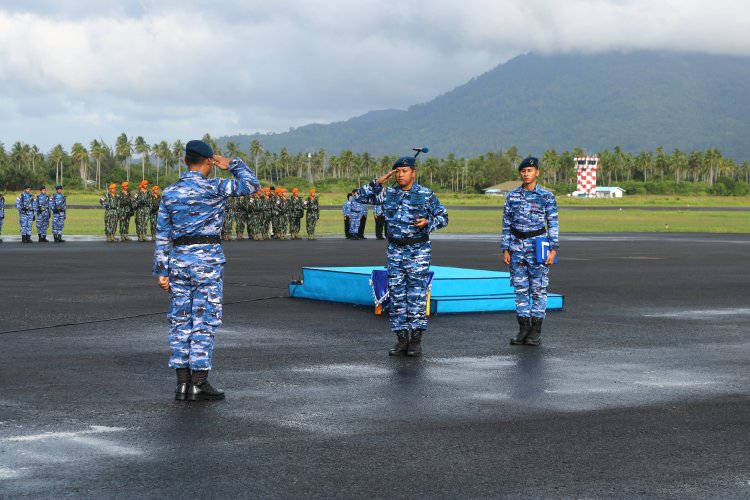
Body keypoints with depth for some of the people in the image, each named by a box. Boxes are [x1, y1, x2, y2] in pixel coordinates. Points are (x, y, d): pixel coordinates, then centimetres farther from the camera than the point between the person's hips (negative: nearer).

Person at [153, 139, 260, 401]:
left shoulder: (169, 193, 6)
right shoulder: (213, 188, -8)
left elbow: (162, 234, 6)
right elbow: (252, 185, 1)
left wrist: (161, 271, 9)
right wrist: (232, 164, 14)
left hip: (178, 259, 5)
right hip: (207, 259, -5)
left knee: (180, 320, 8)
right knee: (204, 320, -1)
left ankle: (182, 382, 9)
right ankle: (199, 384, -1)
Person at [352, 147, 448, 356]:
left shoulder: (426, 195, -3)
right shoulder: (388, 193, 5)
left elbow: (443, 217, 1)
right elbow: (360, 197, 6)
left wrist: (427, 222, -18)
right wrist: (378, 182, -3)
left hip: (418, 251, -4)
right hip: (395, 250, 4)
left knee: (417, 295, -4)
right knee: (397, 294, 3)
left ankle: (416, 341, 1)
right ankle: (402, 340, 9)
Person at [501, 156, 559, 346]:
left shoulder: (547, 196, -2)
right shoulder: (512, 196, 6)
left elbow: (553, 224, -2)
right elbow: (507, 224, 9)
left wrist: (553, 249, -10)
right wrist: (505, 250, 3)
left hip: (537, 247, -3)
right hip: (517, 247, 3)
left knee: (538, 289, 0)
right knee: (520, 289, 5)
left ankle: (536, 331, 4)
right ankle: (523, 329, 10)